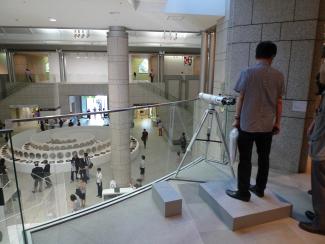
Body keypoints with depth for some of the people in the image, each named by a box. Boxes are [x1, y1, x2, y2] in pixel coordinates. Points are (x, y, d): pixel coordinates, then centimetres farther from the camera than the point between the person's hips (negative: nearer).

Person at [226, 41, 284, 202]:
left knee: (245, 159, 4)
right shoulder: (278, 76, 3)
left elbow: (240, 99, -5)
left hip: (248, 124, -4)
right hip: (267, 125, 4)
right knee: (263, 157, 16)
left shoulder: (247, 73, -7)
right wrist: (277, 122, 16)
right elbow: (279, 102, 7)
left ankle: (243, 192, 12)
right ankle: (259, 189, 29)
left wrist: (236, 119, 4)